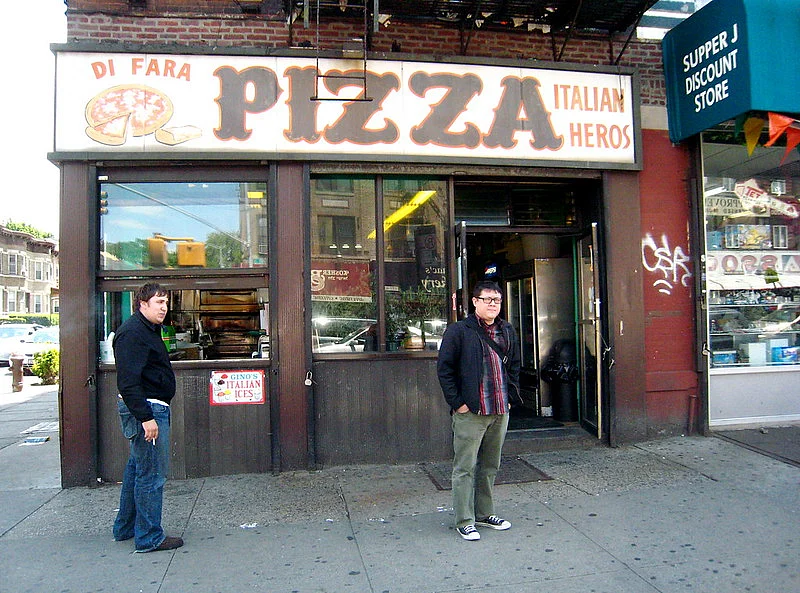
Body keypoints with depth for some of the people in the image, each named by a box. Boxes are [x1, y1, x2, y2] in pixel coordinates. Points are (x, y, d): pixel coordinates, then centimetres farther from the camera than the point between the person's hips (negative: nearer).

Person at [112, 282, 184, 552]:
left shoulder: (148, 330, 17)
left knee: (137, 467, 20)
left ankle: (125, 528, 33)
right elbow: (128, 381, -24)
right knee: (152, 474, -4)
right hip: (146, 408, -12)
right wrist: (146, 417, -27)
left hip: (150, 408, 12)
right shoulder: (132, 332, -17)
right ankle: (149, 537, 7)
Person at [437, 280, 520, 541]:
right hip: (470, 412, -6)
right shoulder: (458, 331, -7)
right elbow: (444, 369, -8)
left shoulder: (507, 331, 12)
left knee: (490, 466, 16)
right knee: (465, 467, 0)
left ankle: (484, 514, 30)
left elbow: (514, 366, 23)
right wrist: (457, 402, -11)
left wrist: (511, 396, 13)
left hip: (500, 411, 6)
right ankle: (464, 521, 11)